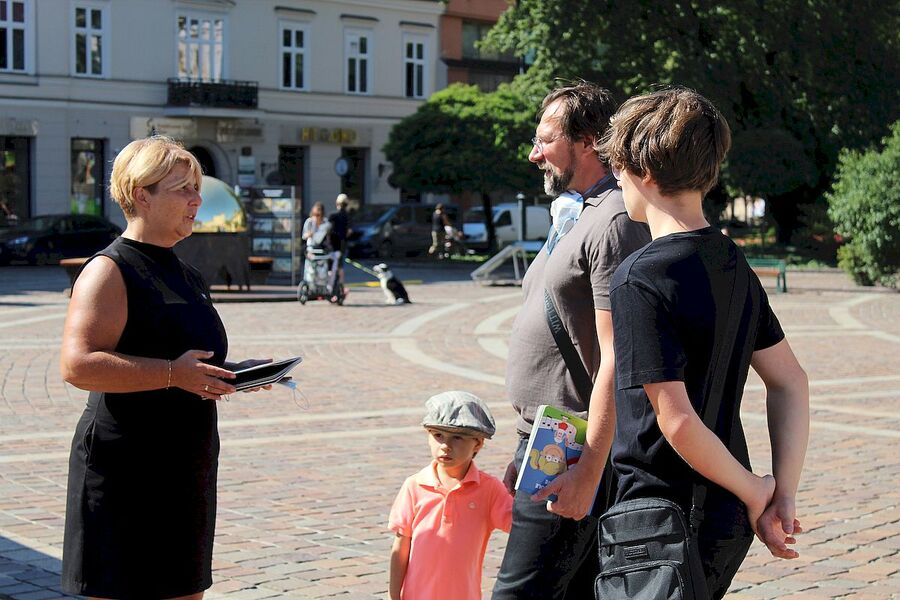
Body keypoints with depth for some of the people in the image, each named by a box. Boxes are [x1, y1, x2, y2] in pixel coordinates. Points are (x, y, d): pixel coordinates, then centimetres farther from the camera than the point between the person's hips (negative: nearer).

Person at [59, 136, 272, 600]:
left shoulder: (185, 277, 17)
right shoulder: (110, 270, -11)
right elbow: (78, 365, -23)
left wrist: (236, 373, 11)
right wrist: (173, 373, -25)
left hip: (185, 470, 9)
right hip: (125, 471, -9)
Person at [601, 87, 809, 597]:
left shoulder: (641, 278, -19)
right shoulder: (734, 264, 6)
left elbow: (677, 422, -22)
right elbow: (792, 383, 9)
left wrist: (753, 490, -8)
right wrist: (783, 493, 4)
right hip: (729, 523, 8)